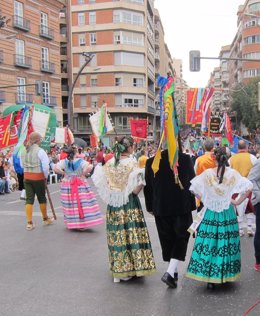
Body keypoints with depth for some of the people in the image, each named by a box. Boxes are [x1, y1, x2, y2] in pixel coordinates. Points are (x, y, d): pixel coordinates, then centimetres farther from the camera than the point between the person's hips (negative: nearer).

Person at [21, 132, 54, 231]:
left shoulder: (24, 150, 5)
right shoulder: (40, 151, -14)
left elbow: (22, 164, 10)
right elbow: (46, 166, -16)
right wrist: (45, 176, -1)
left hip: (26, 177, 5)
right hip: (38, 177, -4)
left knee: (29, 199, 6)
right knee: (41, 198, 11)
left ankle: (29, 223, 5)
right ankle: (45, 219, 28)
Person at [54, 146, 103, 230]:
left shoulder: (64, 162, -2)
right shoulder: (81, 161, -7)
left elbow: (56, 168, -14)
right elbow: (89, 167, -21)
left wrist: (64, 173, -1)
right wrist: (83, 173, -7)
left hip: (67, 186, 2)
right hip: (80, 186, -2)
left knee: (70, 204, 9)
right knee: (82, 204, 2)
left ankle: (72, 224, 19)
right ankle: (82, 224, 3)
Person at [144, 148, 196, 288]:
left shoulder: (151, 162, -5)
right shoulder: (186, 159, -10)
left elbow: (147, 187, 2)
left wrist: (150, 207, 13)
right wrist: (192, 203, 7)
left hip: (161, 208, 2)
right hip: (183, 208, -2)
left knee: (167, 240, 15)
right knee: (181, 239, 10)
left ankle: (174, 271, 28)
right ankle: (171, 271, -3)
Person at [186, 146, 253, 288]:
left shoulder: (207, 173, -6)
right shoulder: (233, 174, -5)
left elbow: (193, 188, -5)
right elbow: (248, 187, -9)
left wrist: (204, 199, 7)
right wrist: (237, 202, 0)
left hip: (210, 214, 0)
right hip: (228, 214, 0)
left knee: (209, 243, 5)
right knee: (227, 243, 10)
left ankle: (209, 278, 8)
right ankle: (226, 275, 21)